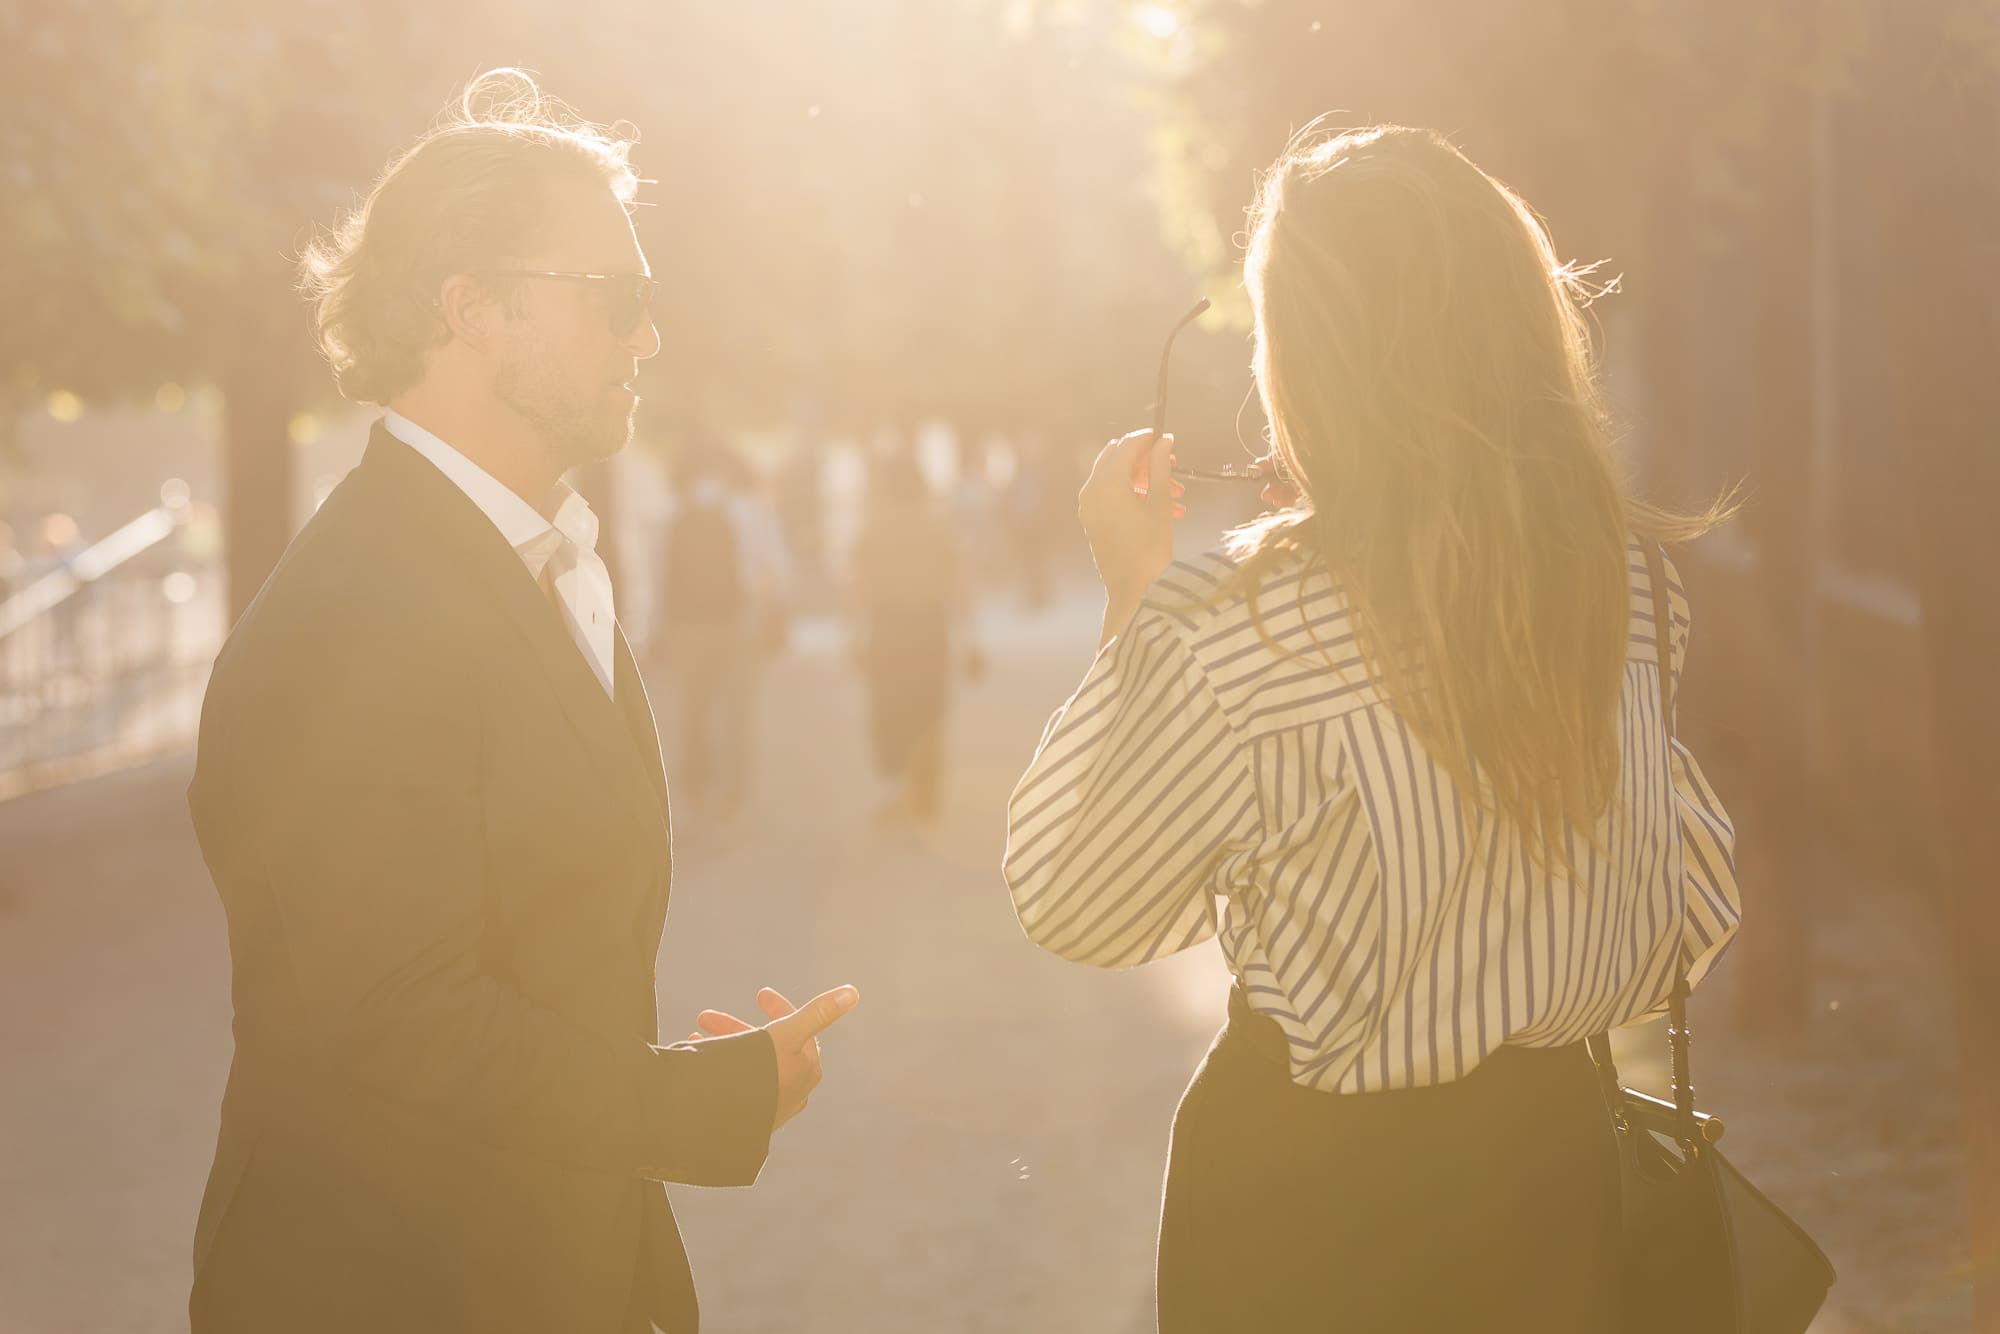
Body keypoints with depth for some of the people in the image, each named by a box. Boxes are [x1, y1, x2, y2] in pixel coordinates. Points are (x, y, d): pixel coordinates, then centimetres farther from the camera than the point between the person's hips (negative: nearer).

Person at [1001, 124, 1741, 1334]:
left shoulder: (1242, 624, -23)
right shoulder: (1626, 576, -6)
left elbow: (1072, 910, -10)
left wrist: (1132, 600, -6)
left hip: (1309, 1191, -4)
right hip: (1553, 1152, 5)